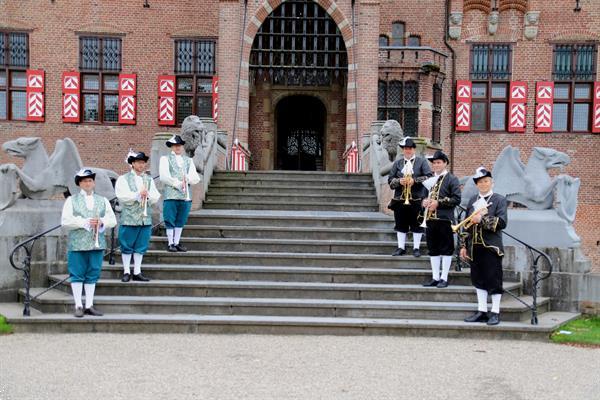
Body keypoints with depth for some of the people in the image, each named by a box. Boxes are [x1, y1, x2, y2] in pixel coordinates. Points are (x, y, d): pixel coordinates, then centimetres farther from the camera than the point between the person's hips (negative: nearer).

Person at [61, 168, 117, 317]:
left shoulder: (103, 201, 16)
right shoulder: (71, 200, 7)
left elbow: (112, 220, 11)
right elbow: (65, 221, -4)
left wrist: (102, 222, -10)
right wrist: (85, 222, -13)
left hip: (97, 243, 3)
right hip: (77, 244, -3)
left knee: (92, 275, 6)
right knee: (77, 275, -2)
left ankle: (89, 305, 13)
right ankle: (78, 306, 4)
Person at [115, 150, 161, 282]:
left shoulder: (149, 180, 16)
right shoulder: (123, 179, 2)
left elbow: (156, 197, 8)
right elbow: (122, 197, -11)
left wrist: (148, 195, -13)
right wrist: (138, 194, -20)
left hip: (145, 218, 4)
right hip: (129, 218, -4)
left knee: (141, 246, 7)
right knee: (127, 246, 1)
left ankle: (137, 272, 15)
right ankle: (126, 272, 11)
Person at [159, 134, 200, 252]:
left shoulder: (189, 160, 20)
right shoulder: (165, 159, 7)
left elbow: (196, 178, 10)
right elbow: (164, 176, -5)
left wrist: (188, 179, -10)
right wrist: (178, 184, -10)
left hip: (186, 196, 4)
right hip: (171, 195, -4)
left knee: (181, 221, 7)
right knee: (170, 221, -2)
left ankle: (177, 243, 15)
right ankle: (170, 243, 7)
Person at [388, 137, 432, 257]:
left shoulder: (422, 161, 4)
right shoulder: (397, 163, 12)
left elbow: (429, 177, -7)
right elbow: (390, 180, 7)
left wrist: (414, 180, -18)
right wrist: (399, 181, -13)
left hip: (417, 199, -3)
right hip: (400, 199, 3)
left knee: (417, 225, 3)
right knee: (401, 225, 7)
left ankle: (416, 248, 12)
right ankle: (401, 247, 16)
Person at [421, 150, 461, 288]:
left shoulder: (452, 179, -2)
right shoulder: (430, 179, 17)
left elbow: (457, 199, -10)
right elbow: (425, 195, 26)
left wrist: (439, 203, -16)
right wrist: (425, 201, 3)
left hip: (445, 219, -6)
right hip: (430, 218, 6)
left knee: (446, 249, 0)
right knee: (433, 249, 8)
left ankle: (444, 278, 5)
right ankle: (435, 277, 15)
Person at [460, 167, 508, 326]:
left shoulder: (499, 200, -2)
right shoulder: (472, 200, 14)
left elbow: (502, 222, -14)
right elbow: (466, 224, 15)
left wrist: (482, 220, -21)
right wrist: (463, 246, 11)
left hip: (491, 247, -5)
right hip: (475, 246, 5)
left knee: (494, 280, -1)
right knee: (479, 279, 10)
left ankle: (495, 313, 7)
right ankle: (482, 311, 18)